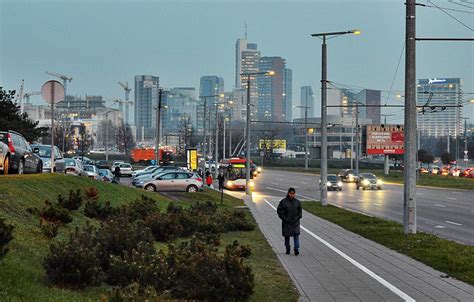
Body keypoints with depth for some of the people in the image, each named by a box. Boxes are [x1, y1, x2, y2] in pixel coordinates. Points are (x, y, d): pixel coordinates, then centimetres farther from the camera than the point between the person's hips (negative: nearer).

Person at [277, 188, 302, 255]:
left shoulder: (297, 202, 5)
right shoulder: (283, 201, -4)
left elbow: (300, 211, 15)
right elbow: (279, 210, -1)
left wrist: (298, 217, -2)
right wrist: (284, 218, -9)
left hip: (295, 222, 1)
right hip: (286, 222, -1)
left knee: (296, 235, -11)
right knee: (287, 236, 7)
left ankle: (296, 249, -12)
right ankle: (288, 249, 21)